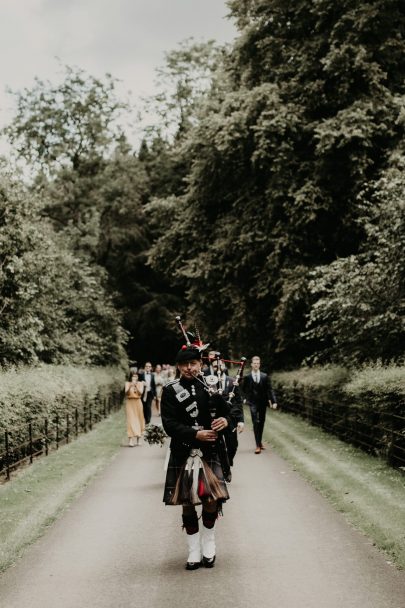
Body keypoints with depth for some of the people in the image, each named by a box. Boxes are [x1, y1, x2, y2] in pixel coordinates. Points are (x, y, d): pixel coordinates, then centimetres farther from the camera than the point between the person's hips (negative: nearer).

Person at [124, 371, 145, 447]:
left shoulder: (140, 383, 4)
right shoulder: (127, 384, 2)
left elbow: (141, 392, -8)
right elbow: (126, 392, -10)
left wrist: (136, 386, -20)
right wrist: (130, 386, -24)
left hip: (138, 403, 2)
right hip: (130, 403, -2)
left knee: (138, 420, 5)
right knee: (131, 420, -10)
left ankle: (138, 439, 16)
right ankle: (130, 440, -18)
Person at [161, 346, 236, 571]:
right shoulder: (171, 391, -2)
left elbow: (231, 414, 8)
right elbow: (169, 424, -10)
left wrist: (226, 421, -16)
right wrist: (196, 434, -21)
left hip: (210, 453, 1)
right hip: (183, 454, -1)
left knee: (212, 500, -1)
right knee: (188, 504, 4)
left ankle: (208, 545, 22)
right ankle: (194, 551, 18)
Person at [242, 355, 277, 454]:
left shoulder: (265, 377, 3)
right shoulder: (247, 377, -1)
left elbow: (270, 390, 0)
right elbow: (243, 390, 10)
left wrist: (274, 401, -8)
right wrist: (246, 398, 0)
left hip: (263, 403, 3)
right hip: (253, 403, -3)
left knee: (261, 423, 11)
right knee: (256, 422, -12)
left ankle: (260, 442, 28)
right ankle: (258, 445, -13)